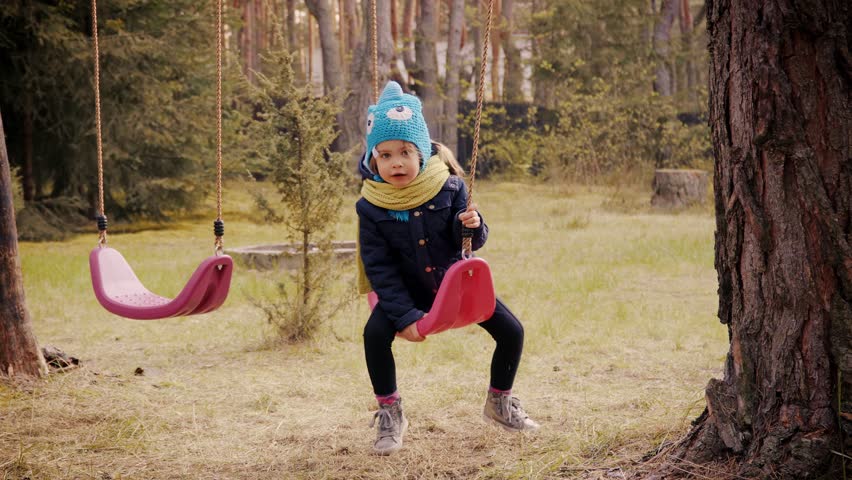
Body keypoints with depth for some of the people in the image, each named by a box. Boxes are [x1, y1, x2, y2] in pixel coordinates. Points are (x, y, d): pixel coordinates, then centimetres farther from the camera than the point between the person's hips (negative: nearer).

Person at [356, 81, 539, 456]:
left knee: (511, 331, -6)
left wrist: (471, 226, -34)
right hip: (407, 290, -1)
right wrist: (405, 316, -21)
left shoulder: (449, 187, -16)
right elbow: (379, 267, -14)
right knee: (375, 334, -27)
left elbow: (471, 243, -9)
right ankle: (389, 414, -7)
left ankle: (499, 403, 21)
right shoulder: (371, 207, -17)